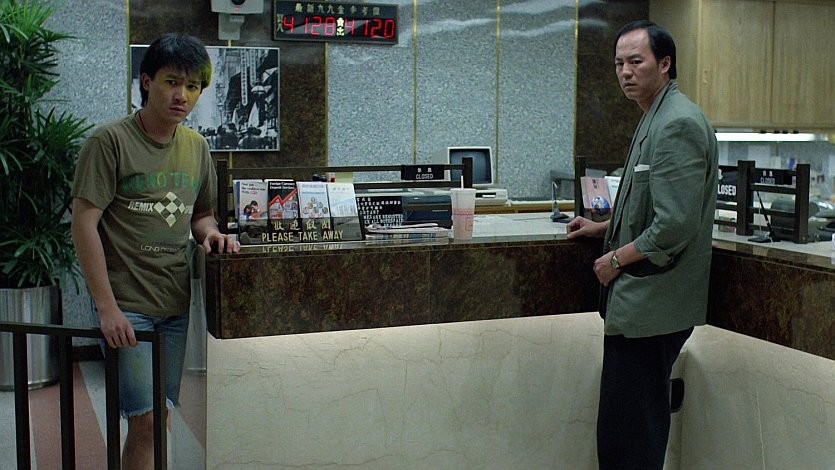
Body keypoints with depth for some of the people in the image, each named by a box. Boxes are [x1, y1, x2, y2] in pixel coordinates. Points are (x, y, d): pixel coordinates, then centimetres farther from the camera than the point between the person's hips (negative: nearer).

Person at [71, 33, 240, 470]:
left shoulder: (197, 147, 10)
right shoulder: (111, 141, -8)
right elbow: (84, 223, -11)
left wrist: (210, 233, -2)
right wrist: (107, 307, -16)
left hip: (176, 303, 6)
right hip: (126, 304, -6)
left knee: (157, 419, 11)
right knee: (147, 418, -10)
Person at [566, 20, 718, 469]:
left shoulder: (678, 123, -18)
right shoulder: (655, 119, 15)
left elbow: (675, 224, -24)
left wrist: (618, 259, -12)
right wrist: (604, 227, 19)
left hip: (651, 303, -10)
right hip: (638, 299, 10)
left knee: (629, 432, -3)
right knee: (629, 421, 18)